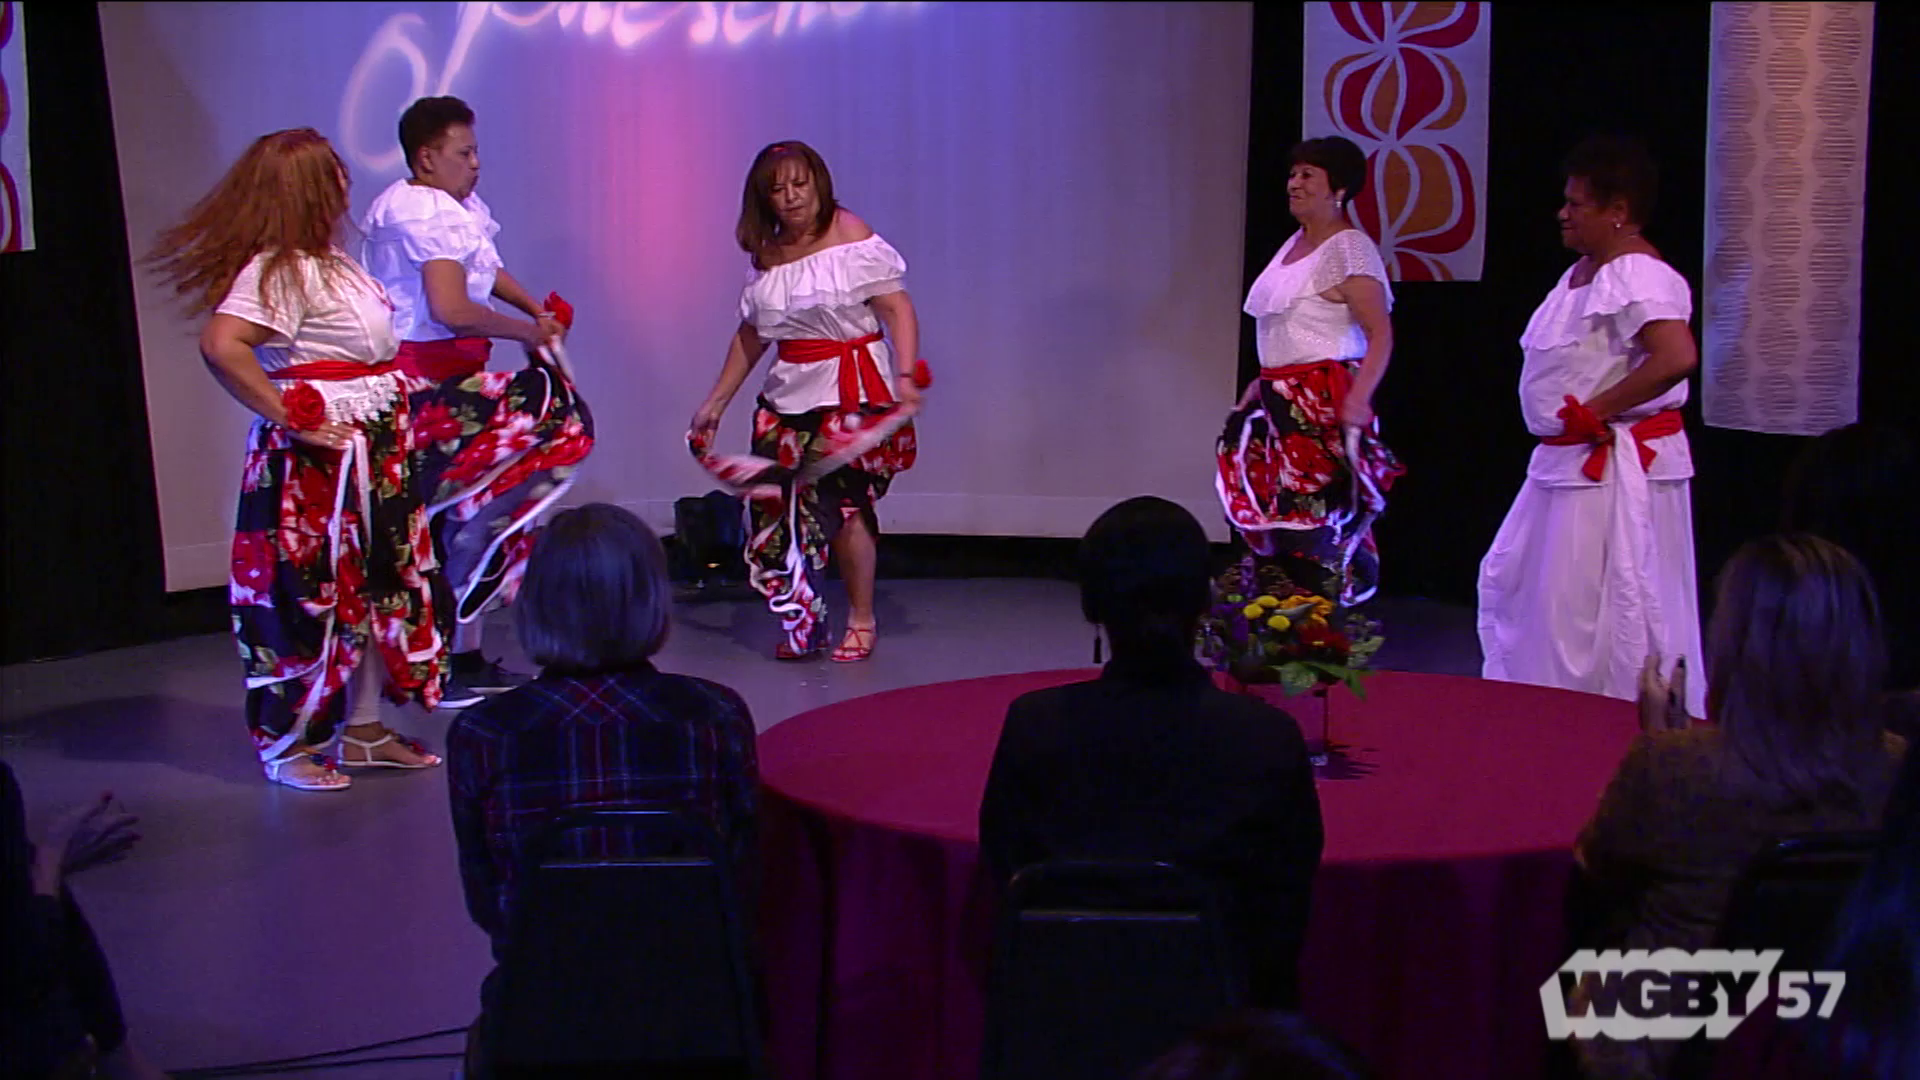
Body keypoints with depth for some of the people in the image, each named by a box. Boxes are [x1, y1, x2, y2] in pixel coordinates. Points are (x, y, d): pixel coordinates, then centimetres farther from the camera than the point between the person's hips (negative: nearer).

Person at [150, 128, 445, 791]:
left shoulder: (327, 263, 11)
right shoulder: (279, 268, -18)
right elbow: (221, 345, -30)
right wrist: (289, 419, -24)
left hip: (372, 451, 10)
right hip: (315, 458, -10)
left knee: (375, 583, 14)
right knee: (310, 593, -1)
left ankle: (363, 728, 25)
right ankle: (288, 744, 11)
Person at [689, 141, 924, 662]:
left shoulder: (850, 237, -7)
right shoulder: (768, 254, 11)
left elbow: (898, 308, -12)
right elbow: (751, 335, 20)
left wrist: (906, 374, -25)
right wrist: (716, 401, 20)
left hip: (851, 391, -6)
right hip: (790, 394, 6)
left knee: (842, 502, -9)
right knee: (777, 502, 1)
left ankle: (861, 622, 7)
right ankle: (804, 624, 15)